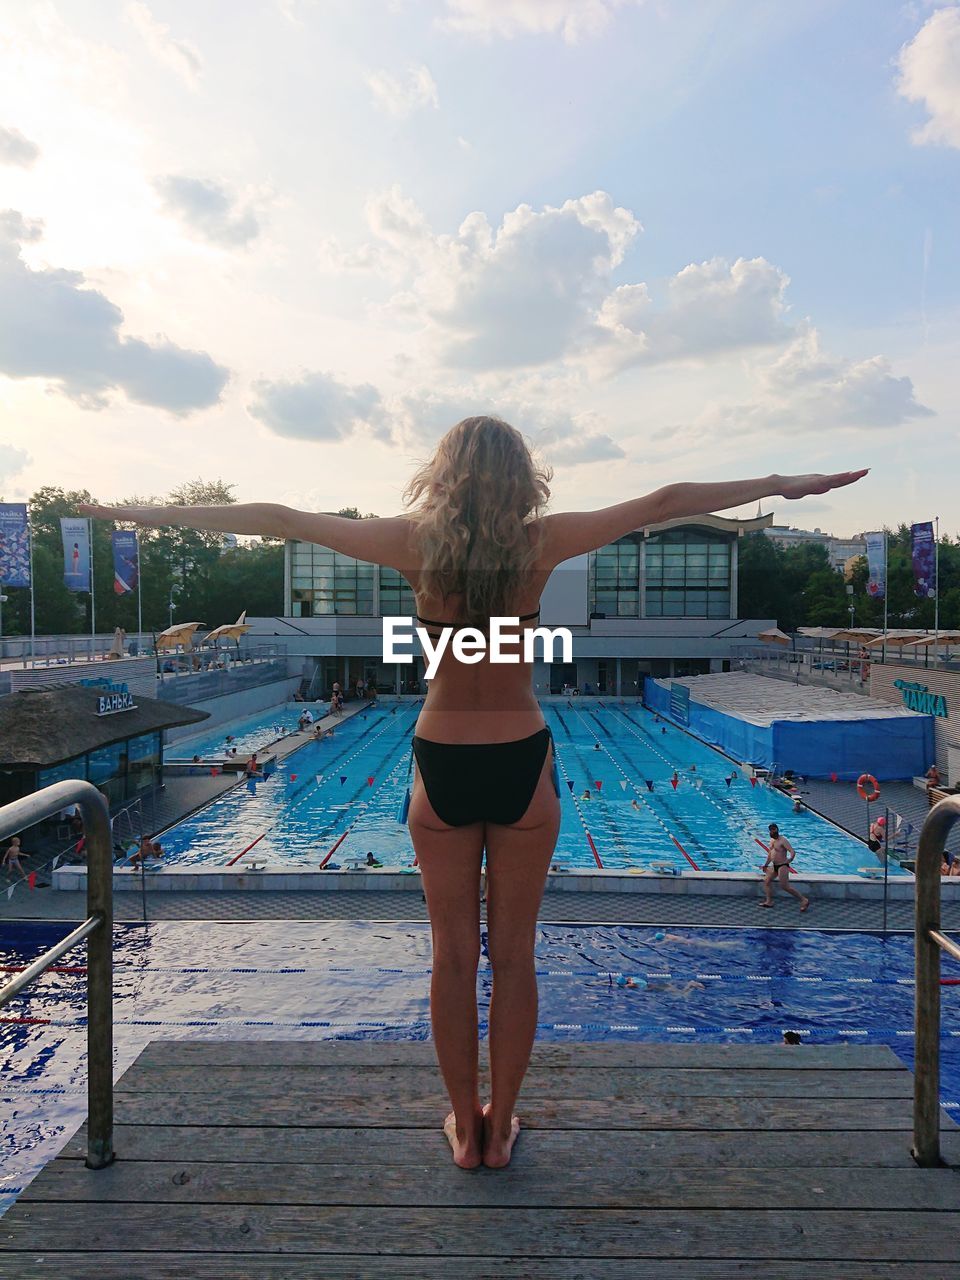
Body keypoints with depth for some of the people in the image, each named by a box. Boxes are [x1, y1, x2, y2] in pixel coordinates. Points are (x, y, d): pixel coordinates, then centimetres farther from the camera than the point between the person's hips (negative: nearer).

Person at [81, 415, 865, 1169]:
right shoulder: (541, 543, -6)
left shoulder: (415, 543, -5)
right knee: (514, 954, 13)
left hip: (442, 766, 1)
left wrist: (155, 513, 9)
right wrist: (784, 485, 8)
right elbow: (665, 504, -1)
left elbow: (279, 519, 0)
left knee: (453, 953, 14)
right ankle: (500, 1126, 27)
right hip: (522, 765, 0)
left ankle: (464, 1127, 27)